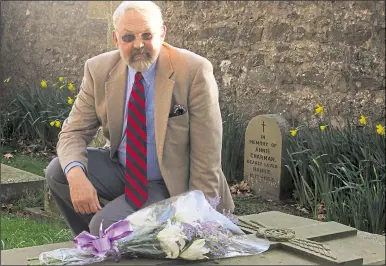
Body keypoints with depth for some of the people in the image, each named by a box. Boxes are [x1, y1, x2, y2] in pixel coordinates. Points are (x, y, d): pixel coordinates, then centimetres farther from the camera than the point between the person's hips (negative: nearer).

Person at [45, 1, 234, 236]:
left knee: (105, 226, -23)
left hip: (172, 183, -5)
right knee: (58, 171, -15)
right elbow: (74, 132, -6)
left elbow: (206, 154, -17)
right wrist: (75, 173, -28)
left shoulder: (194, 71, -20)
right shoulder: (99, 70, -7)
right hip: (122, 170, 5)